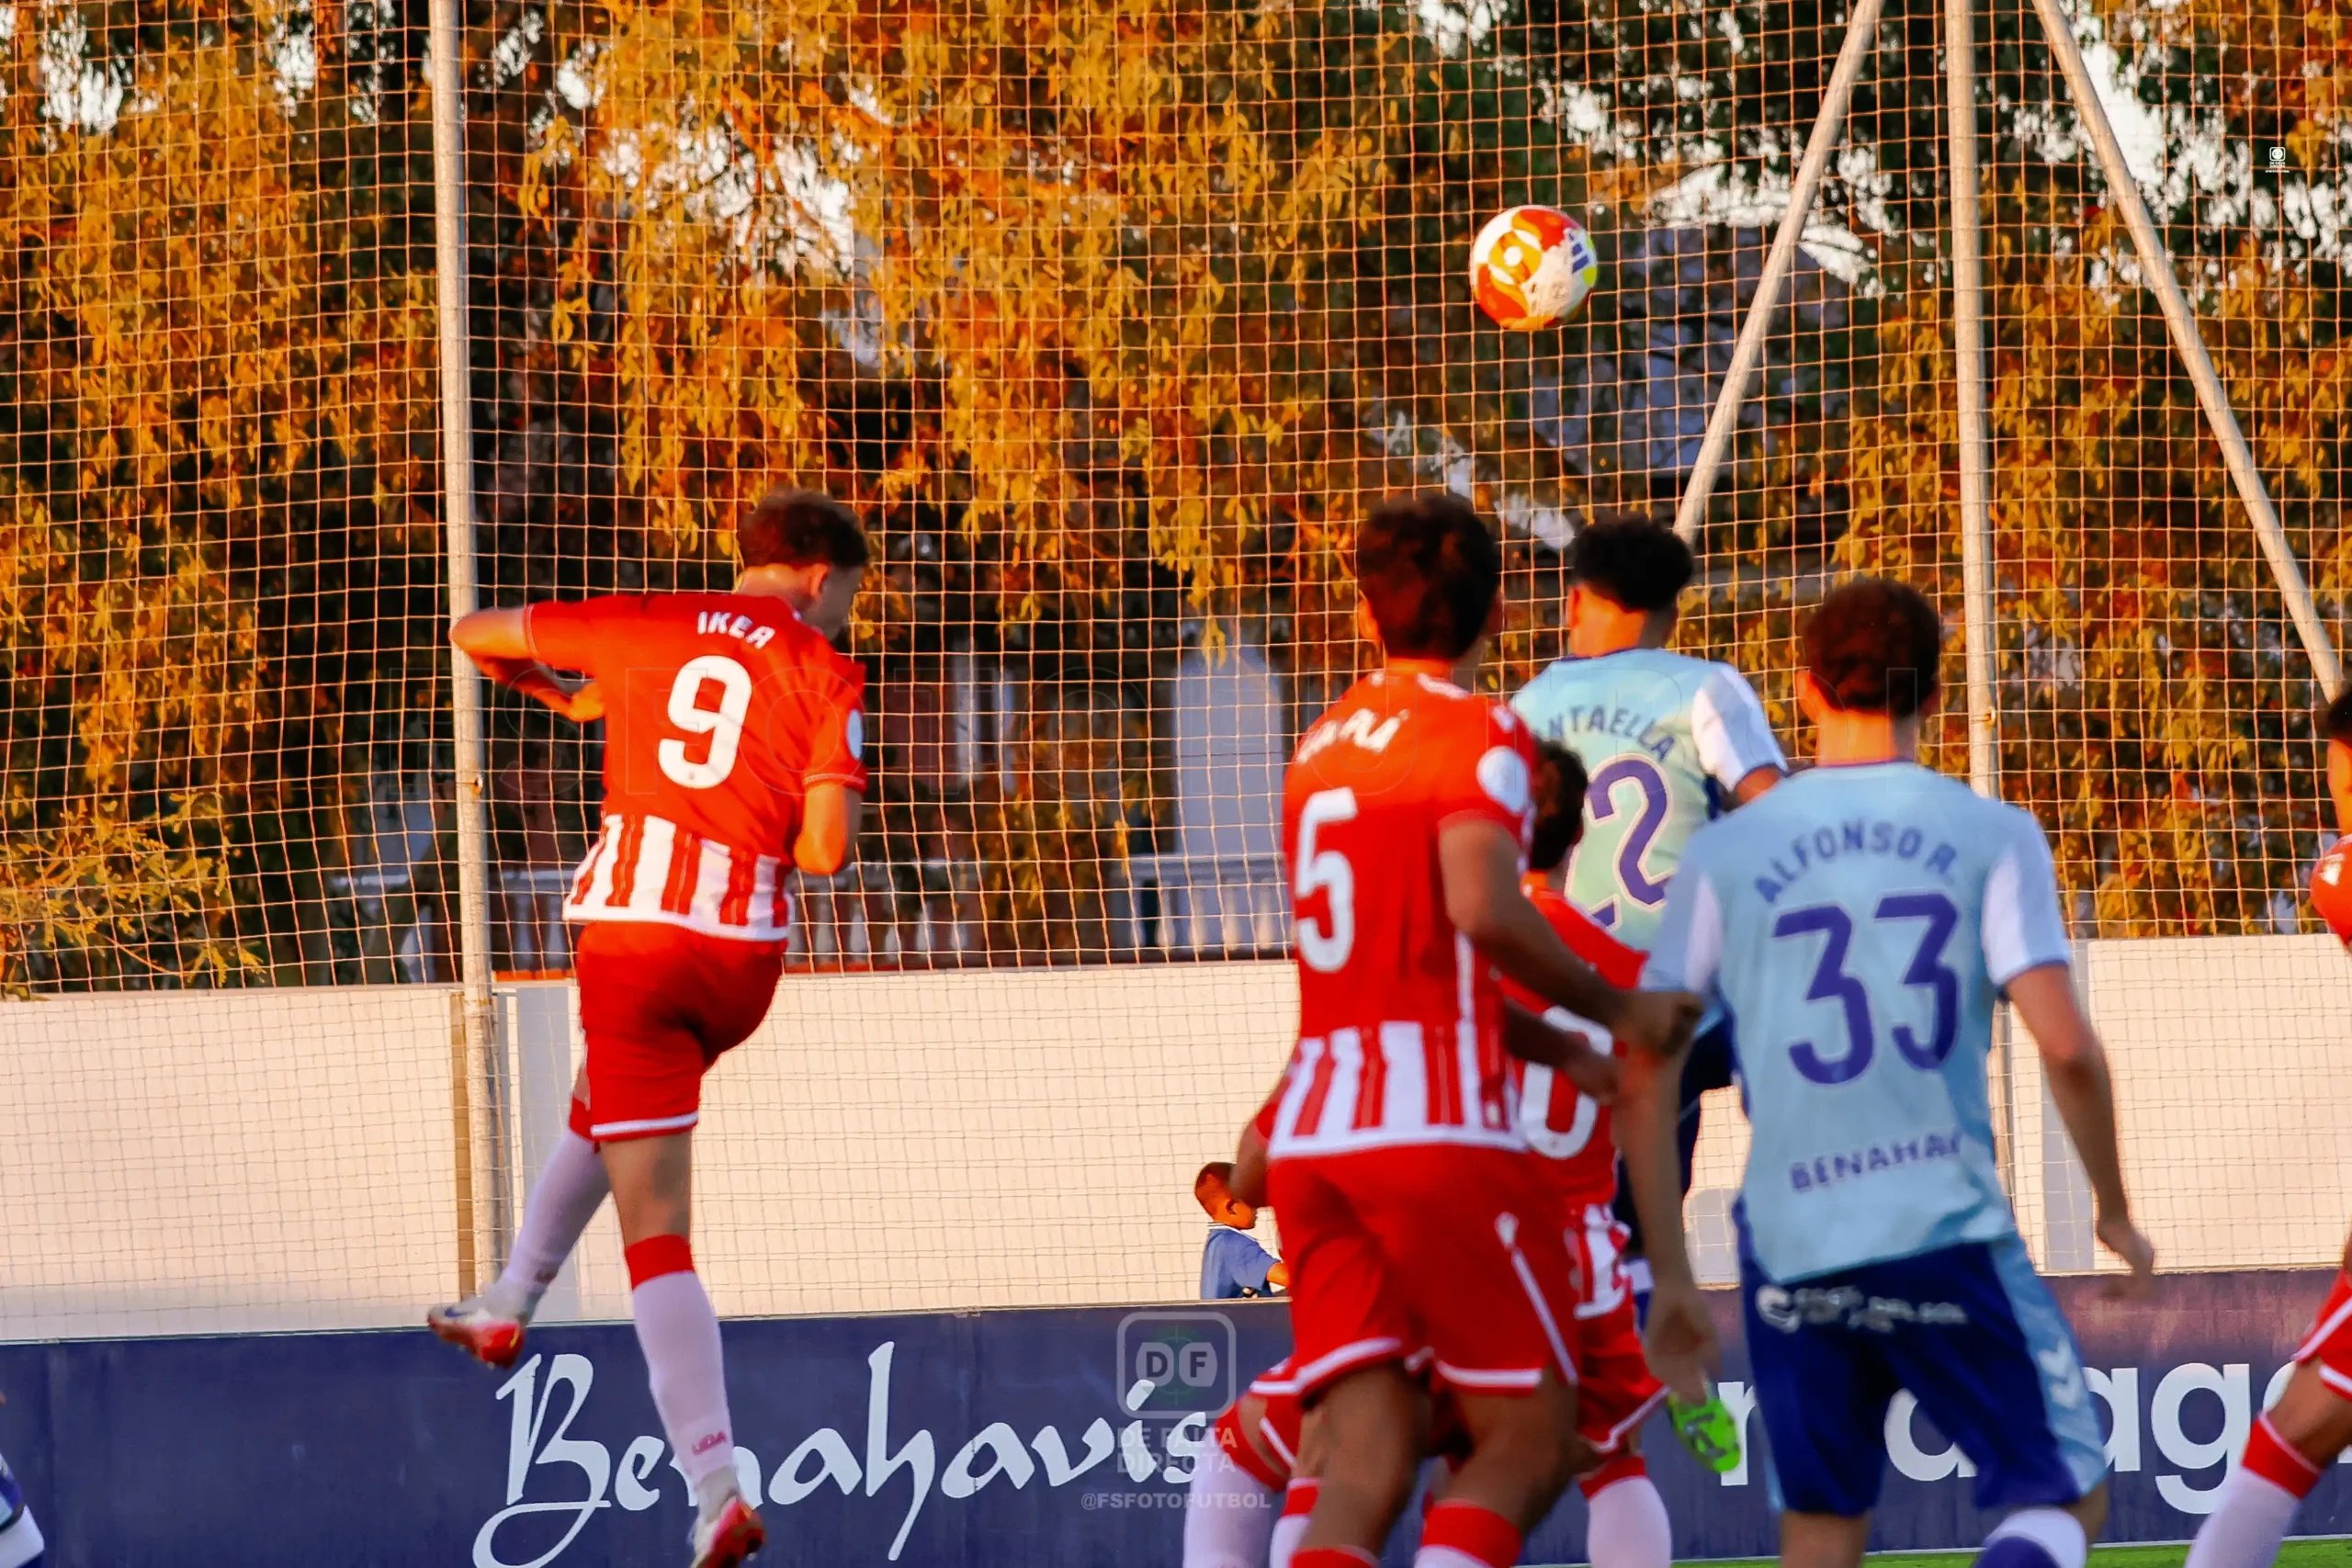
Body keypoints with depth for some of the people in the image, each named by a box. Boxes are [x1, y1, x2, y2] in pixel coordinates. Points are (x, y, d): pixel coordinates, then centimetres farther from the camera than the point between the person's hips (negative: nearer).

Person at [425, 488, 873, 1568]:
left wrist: (562, 696, 39)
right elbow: (826, 851, -10)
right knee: (602, 1109, 34)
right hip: (743, 951, 1)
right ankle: (509, 1306, 41)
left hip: (630, 932, -1)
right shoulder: (825, 674, 1)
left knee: (655, 1227, -5)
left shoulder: (643, 626, 8)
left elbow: (472, 635, 19)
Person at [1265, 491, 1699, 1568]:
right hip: (1436, 1125, -6)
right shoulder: (1477, 734, -2)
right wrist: (1616, 1011, -7)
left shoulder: (1322, 747, 20)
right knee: (1529, 1438, 0)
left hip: (1313, 1129, 6)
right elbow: (1485, 911, -21)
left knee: (1364, 1458, -2)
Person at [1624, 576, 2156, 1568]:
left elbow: (1642, 1077, 5)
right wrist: (2115, 1212, 8)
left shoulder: (1725, 854, 7)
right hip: (1949, 1234, -2)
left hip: (1791, 1252, 2)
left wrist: (1671, 1275, 13)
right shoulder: (1990, 836, 2)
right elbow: (2066, 1047, -7)